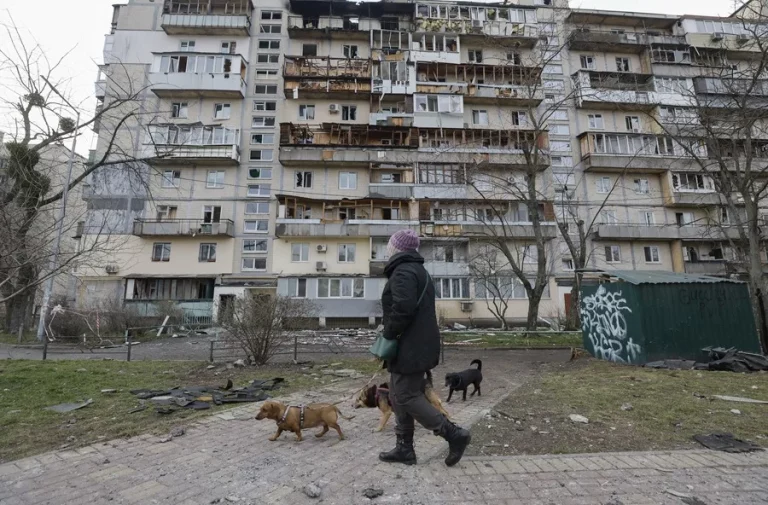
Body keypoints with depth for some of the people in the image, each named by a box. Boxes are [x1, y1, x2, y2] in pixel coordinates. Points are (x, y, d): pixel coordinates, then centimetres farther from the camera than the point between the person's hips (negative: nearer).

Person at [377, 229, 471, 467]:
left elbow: (403, 309, -29)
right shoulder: (418, 270, 18)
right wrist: (389, 328, 14)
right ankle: (404, 448, 24)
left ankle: (454, 434, 4)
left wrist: (388, 333, -14)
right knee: (399, 395, 15)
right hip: (419, 345, 11)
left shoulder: (403, 272, -16)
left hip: (409, 348, -11)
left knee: (406, 396, -3)